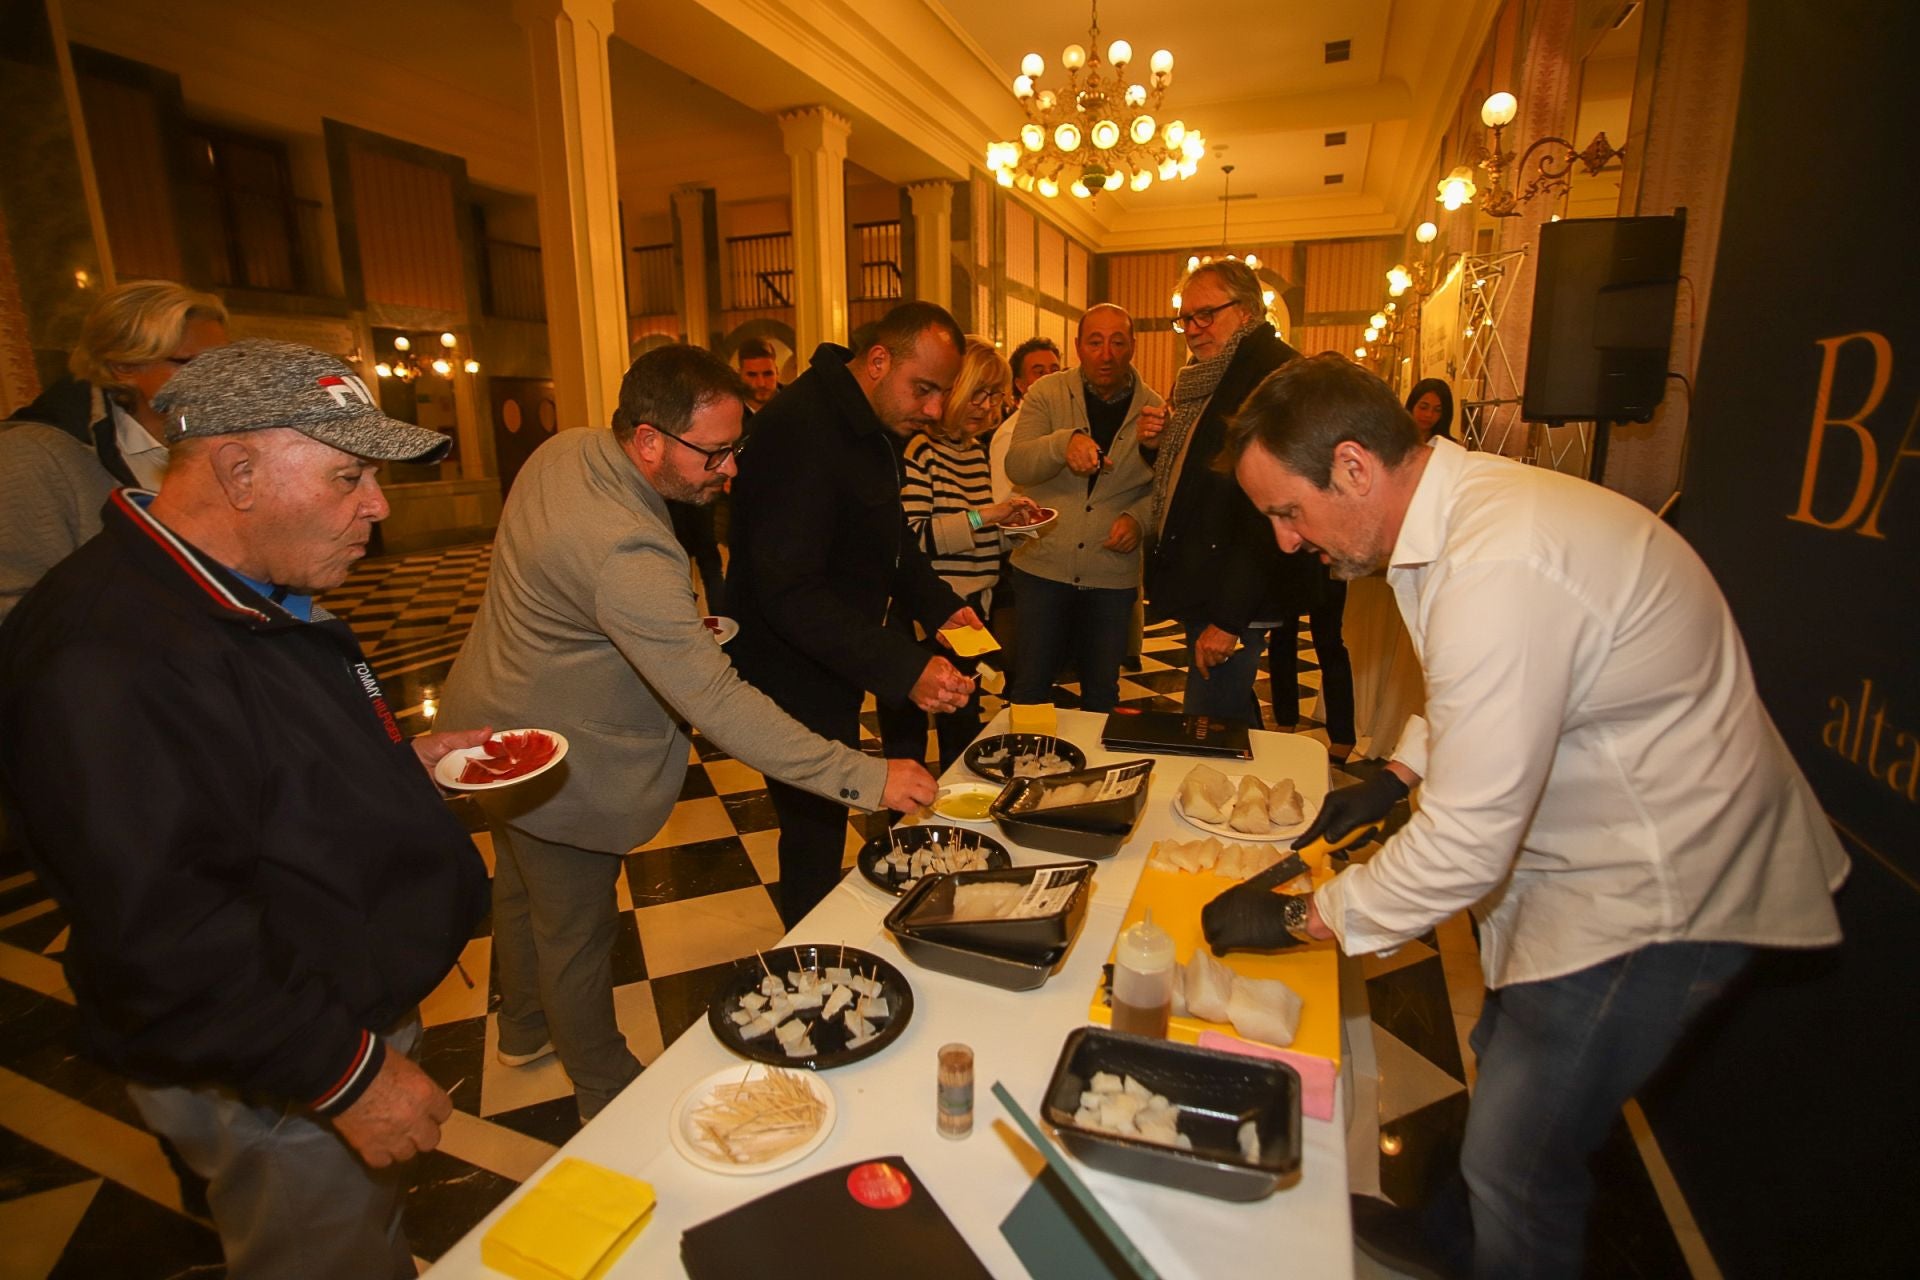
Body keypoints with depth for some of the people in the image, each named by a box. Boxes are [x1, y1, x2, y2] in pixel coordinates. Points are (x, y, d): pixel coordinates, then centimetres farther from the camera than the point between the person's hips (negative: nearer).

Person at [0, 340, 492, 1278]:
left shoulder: (260, 598, 3)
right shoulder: (107, 659, -31)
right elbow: (156, 938, -31)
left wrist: (402, 758, 4)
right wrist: (342, 1074, -24)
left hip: (353, 1015, 9)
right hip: (275, 1084, -9)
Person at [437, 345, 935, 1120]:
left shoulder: (566, 450, -8)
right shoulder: (628, 553, -38)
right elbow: (717, 702, -41)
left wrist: (681, 630, 6)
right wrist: (862, 777, -40)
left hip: (493, 722, 10)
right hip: (552, 762, -10)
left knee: (522, 889, 29)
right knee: (575, 932, 11)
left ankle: (524, 1031, 55)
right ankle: (607, 1090, 36)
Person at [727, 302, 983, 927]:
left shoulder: (878, 427, 6)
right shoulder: (800, 429, -26)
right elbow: (789, 592, -31)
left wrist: (941, 605, 2)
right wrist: (904, 669, -37)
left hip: (835, 668, 9)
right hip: (794, 681, -9)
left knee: (826, 822, 22)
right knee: (813, 835, 5)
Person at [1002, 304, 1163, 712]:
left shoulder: (1152, 407, 2)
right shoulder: (1047, 393, -2)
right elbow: (1017, 466, -14)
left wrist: (1139, 518, -12)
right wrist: (1065, 442, -33)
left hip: (1113, 574, 1)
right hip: (1043, 565, -1)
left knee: (1102, 689, 14)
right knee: (1031, 685, 8)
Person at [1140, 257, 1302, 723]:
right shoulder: (1201, 378, 14)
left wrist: (1229, 618, -23)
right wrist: (1159, 446, 2)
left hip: (1233, 600, -9)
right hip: (1198, 585, 9)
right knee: (1232, 716, 19)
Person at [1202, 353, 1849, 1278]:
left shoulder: (1499, 574, -33)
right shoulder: (1462, 511, -1)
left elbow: (1464, 849, -29)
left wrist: (1298, 918, -18)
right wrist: (1395, 778, 6)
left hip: (1659, 886, -10)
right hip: (1600, 853, 10)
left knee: (1516, 1169, -1)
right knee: (1508, 1074, 25)